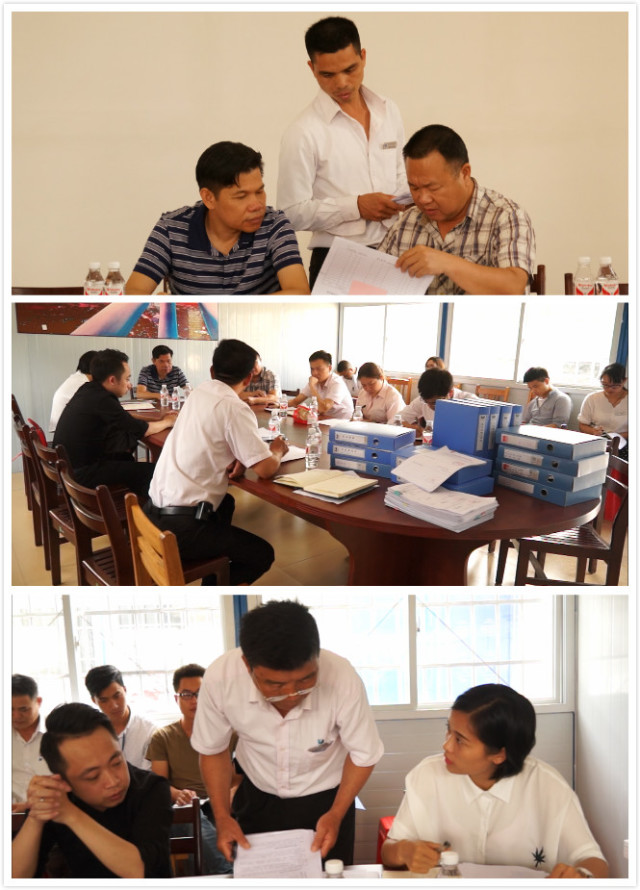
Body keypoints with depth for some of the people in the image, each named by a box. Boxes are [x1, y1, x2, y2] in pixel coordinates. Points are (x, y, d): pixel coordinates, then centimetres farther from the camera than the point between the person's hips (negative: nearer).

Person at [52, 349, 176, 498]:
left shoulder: (87, 390, 6)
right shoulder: (102, 400, -21)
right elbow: (141, 430, -14)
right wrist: (167, 422, 3)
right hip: (81, 474, -10)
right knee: (150, 471, -8)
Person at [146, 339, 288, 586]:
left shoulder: (200, 391, 9)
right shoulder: (234, 408, -14)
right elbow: (265, 468, -17)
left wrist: (236, 458, 4)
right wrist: (276, 451, 6)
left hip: (156, 513, 8)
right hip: (181, 527, -8)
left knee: (225, 502, 35)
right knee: (263, 555, 11)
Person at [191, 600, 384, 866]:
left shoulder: (342, 680, -36)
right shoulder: (220, 677, -31)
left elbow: (363, 754, -15)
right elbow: (214, 750, -9)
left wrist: (336, 815, -15)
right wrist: (223, 817, -12)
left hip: (325, 797, -1)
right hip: (256, 796, 2)